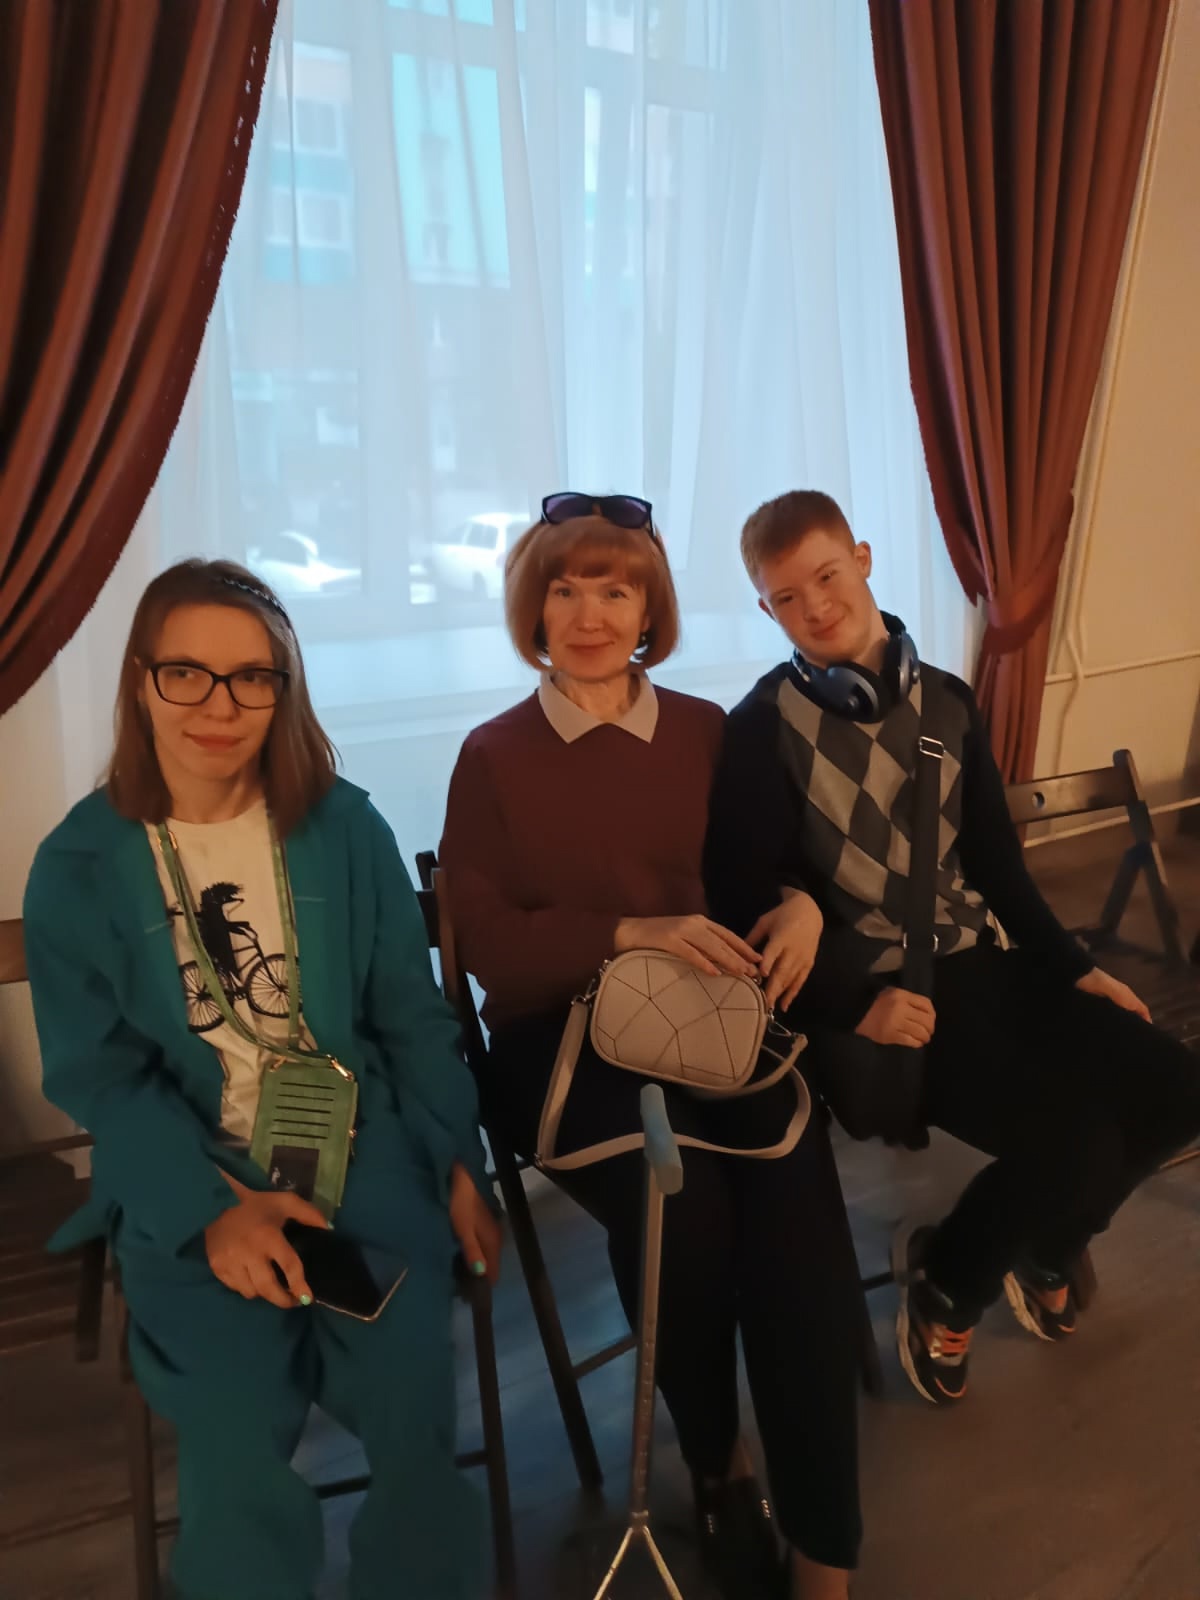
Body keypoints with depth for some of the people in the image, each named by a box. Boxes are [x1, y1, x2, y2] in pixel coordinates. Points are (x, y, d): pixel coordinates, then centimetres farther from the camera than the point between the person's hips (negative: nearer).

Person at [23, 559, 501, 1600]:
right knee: (238, 1447, -18)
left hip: (364, 1151, 1)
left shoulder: (345, 827, -1)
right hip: (189, 1179, 0)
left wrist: (459, 1165, -2)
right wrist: (211, 1211, -16)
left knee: (411, 1411, -16)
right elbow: (99, 1075, -4)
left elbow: (413, 1017, 4)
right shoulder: (79, 865, -3)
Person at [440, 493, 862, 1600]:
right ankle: (717, 1470, 1)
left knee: (794, 1186, -26)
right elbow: (491, 944, -5)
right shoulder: (494, 757, 4)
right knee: (676, 1186, -29)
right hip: (562, 1039, -2)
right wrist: (633, 934, -20)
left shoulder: (707, 731, 11)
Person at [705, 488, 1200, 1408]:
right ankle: (944, 1284, 10)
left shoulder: (947, 702, 8)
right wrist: (854, 1003, -23)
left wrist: (1071, 965, 7)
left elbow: (996, 860, 14)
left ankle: (1045, 1252, 24)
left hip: (974, 962, 6)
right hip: (870, 991, -6)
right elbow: (749, 899, -13)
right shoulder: (765, 728, -10)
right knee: (1072, 1141, -21)